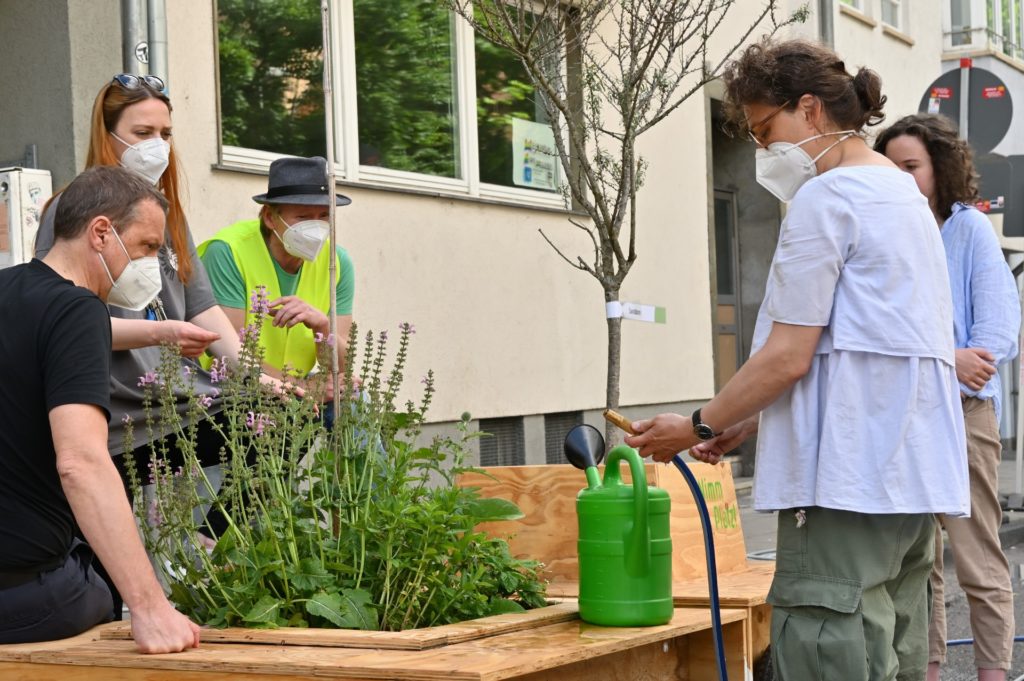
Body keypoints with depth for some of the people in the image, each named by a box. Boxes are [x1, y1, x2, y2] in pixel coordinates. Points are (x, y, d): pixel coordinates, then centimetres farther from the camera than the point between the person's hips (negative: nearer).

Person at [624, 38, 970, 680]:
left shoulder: (825, 198, -9)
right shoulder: (906, 194, 21)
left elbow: (789, 357, -14)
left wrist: (700, 426, -2)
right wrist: (747, 423, 20)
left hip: (849, 474, -10)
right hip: (916, 470, 10)